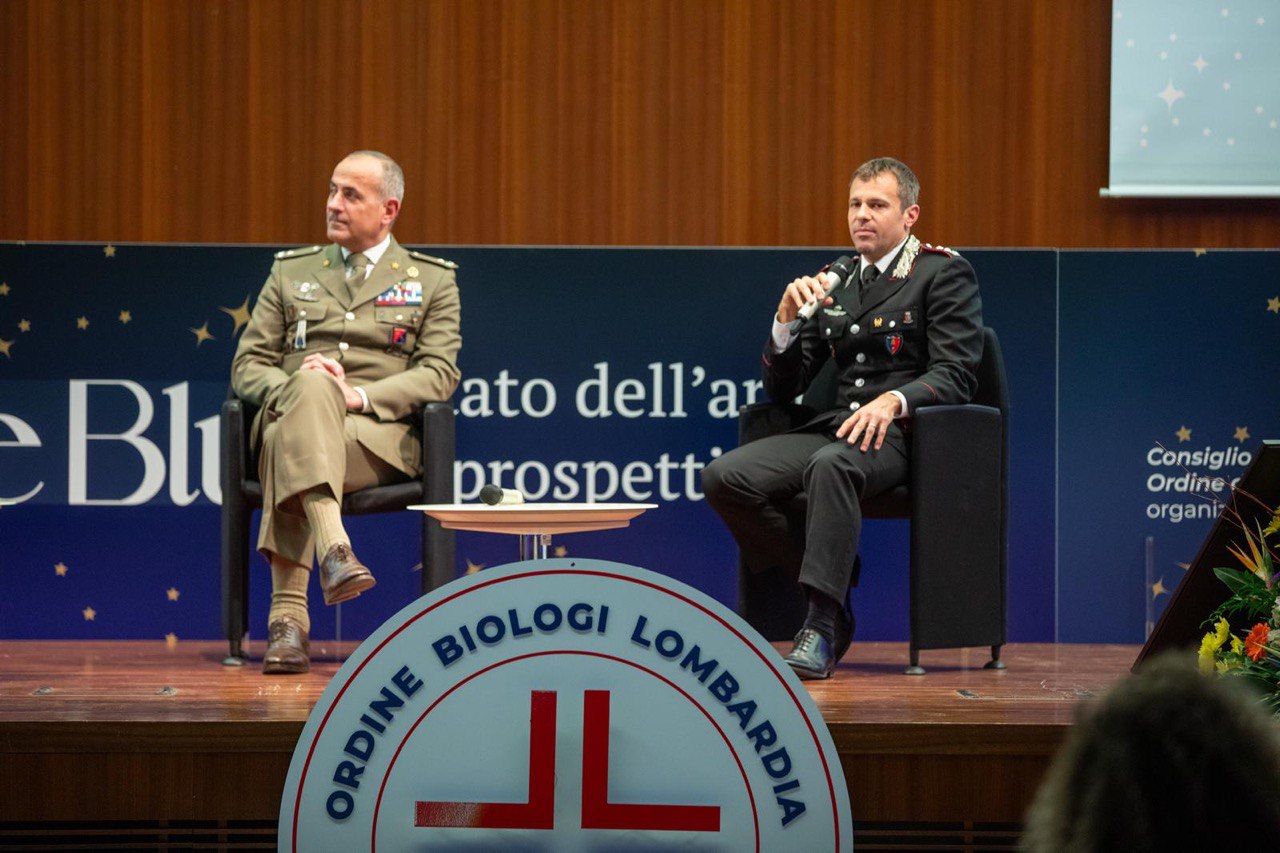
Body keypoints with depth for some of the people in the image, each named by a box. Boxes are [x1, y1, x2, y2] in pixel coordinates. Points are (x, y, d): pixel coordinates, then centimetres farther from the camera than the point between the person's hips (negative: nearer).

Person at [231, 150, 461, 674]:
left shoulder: (432, 280, 16)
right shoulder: (290, 272, 23)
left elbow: (439, 375, 2)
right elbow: (247, 366, 15)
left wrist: (359, 395, -15)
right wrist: (292, 391, -10)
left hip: (379, 434, -1)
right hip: (288, 415, 2)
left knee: (289, 446, -36)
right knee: (311, 385, -38)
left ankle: (287, 613, -46)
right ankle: (333, 550, -54)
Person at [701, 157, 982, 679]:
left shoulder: (944, 273, 4)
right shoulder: (834, 282, 20)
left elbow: (956, 376, -7)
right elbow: (781, 391, 17)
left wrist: (894, 400, -26)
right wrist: (787, 320, 0)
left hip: (902, 434, -6)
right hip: (837, 425, 6)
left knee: (831, 465, -40)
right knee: (723, 477, -17)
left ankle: (821, 626, -37)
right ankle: (829, 598, -8)